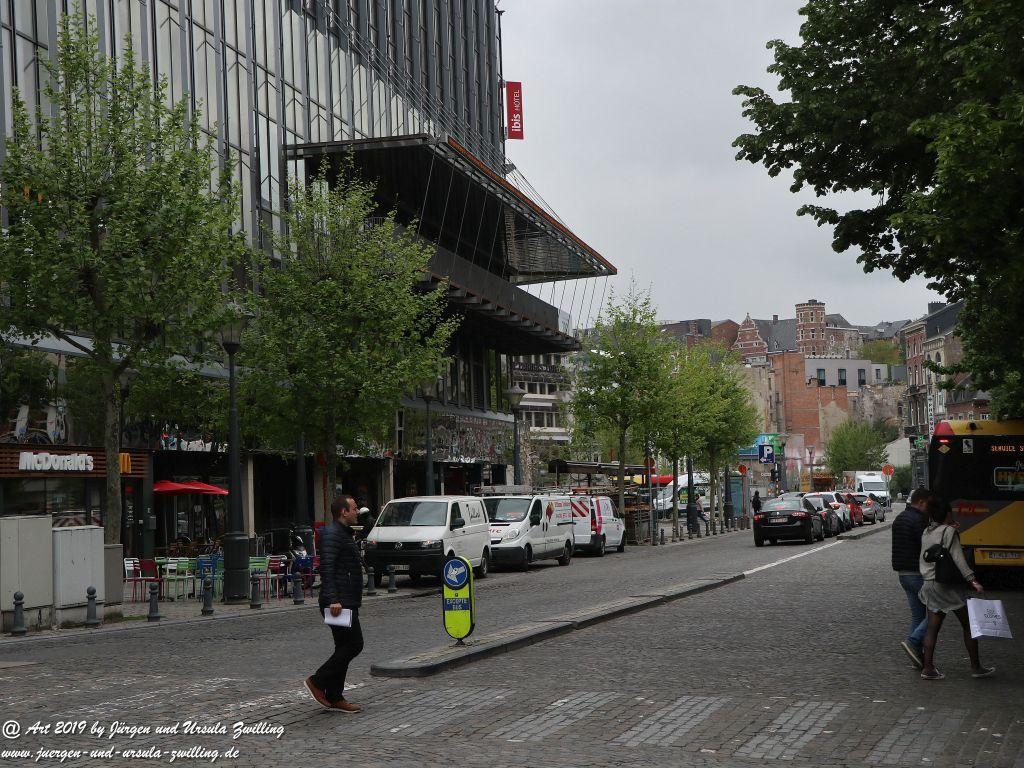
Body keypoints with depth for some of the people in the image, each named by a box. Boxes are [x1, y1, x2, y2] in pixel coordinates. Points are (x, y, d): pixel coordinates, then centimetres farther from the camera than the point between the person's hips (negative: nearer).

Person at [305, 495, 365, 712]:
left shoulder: (344, 533, 21)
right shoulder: (332, 534, -13)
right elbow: (327, 568, -22)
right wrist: (333, 600, -28)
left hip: (346, 603, 11)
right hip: (339, 602, -11)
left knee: (345, 647, 10)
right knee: (353, 645, -10)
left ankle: (334, 698, 12)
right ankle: (317, 682, -3)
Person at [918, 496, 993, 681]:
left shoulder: (926, 533, 8)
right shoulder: (949, 532, -11)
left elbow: (924, 558, 8)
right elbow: (958, 559, -18)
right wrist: (972, 580, -20)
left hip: (929, 584, 6)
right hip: (948, 586, -6)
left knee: (932, 627, 7)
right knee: (968, 625, 6)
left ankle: (928, 668, 3)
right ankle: (976, 667, 11)